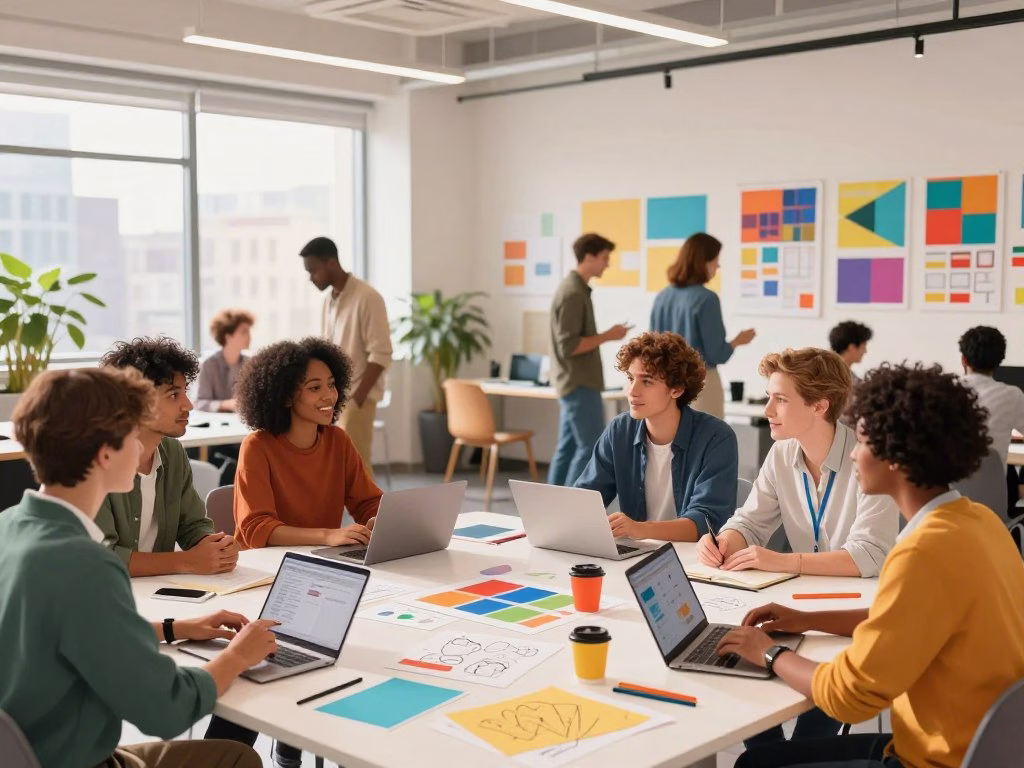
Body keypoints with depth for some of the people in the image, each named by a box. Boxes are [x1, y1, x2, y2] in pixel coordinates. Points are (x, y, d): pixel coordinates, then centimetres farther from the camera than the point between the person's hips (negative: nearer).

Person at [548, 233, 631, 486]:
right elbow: (569, 346, -22)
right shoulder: (573, 293, -17)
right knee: (592, 447, -7)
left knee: (568, 447, 9)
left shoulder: (575, 289, 14)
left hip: (576, 383, 10)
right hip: (579, 384, -10)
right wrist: (607, 336, -16)